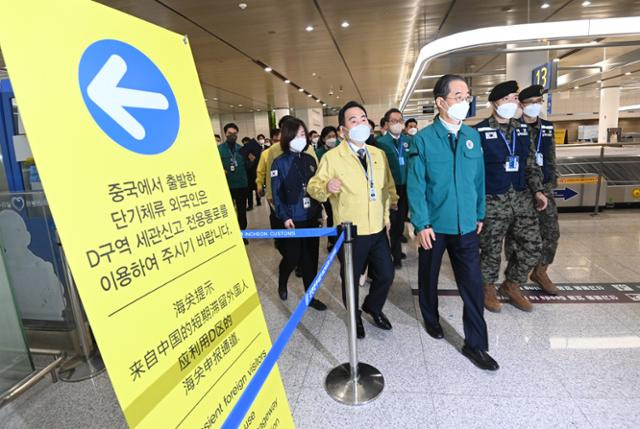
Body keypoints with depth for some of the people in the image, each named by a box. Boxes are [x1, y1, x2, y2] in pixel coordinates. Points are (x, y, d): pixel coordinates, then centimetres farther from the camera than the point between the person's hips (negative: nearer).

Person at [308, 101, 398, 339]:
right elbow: (313, 186, -11)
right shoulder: (331, 157, -10)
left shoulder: (379, 154, 7)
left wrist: (387, 212, 12)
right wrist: (326, 186, -32)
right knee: (351, 278, 11)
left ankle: (373, 307, 44)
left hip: (378, 229, 5)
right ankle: (354, 317, 39)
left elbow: (388, 186, 17)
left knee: (386, 274, 13)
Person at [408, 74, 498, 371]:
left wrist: (479, 214, 10)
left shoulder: (473, 136, 3)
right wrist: (422, 224, -15)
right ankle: (431, 320, 42)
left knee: (473, 284, 4)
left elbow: (479, 179, 8)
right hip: (434, 225, -3)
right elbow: (415, 185, -12)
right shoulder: (424, 139, -11)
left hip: (466, 225, 3)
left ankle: (475, 344, 19)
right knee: (428, 277, 17)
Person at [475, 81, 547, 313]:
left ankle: (511, 285, 29)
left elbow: (531, 164, 15)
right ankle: (488, 287, 30)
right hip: (493, 201, -6)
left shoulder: (522, 129, 10)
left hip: (522, 198, 6)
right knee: (491, 249, 6)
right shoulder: (480, 132, -10)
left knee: (532, 246, 8)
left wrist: (537, 190, 5)